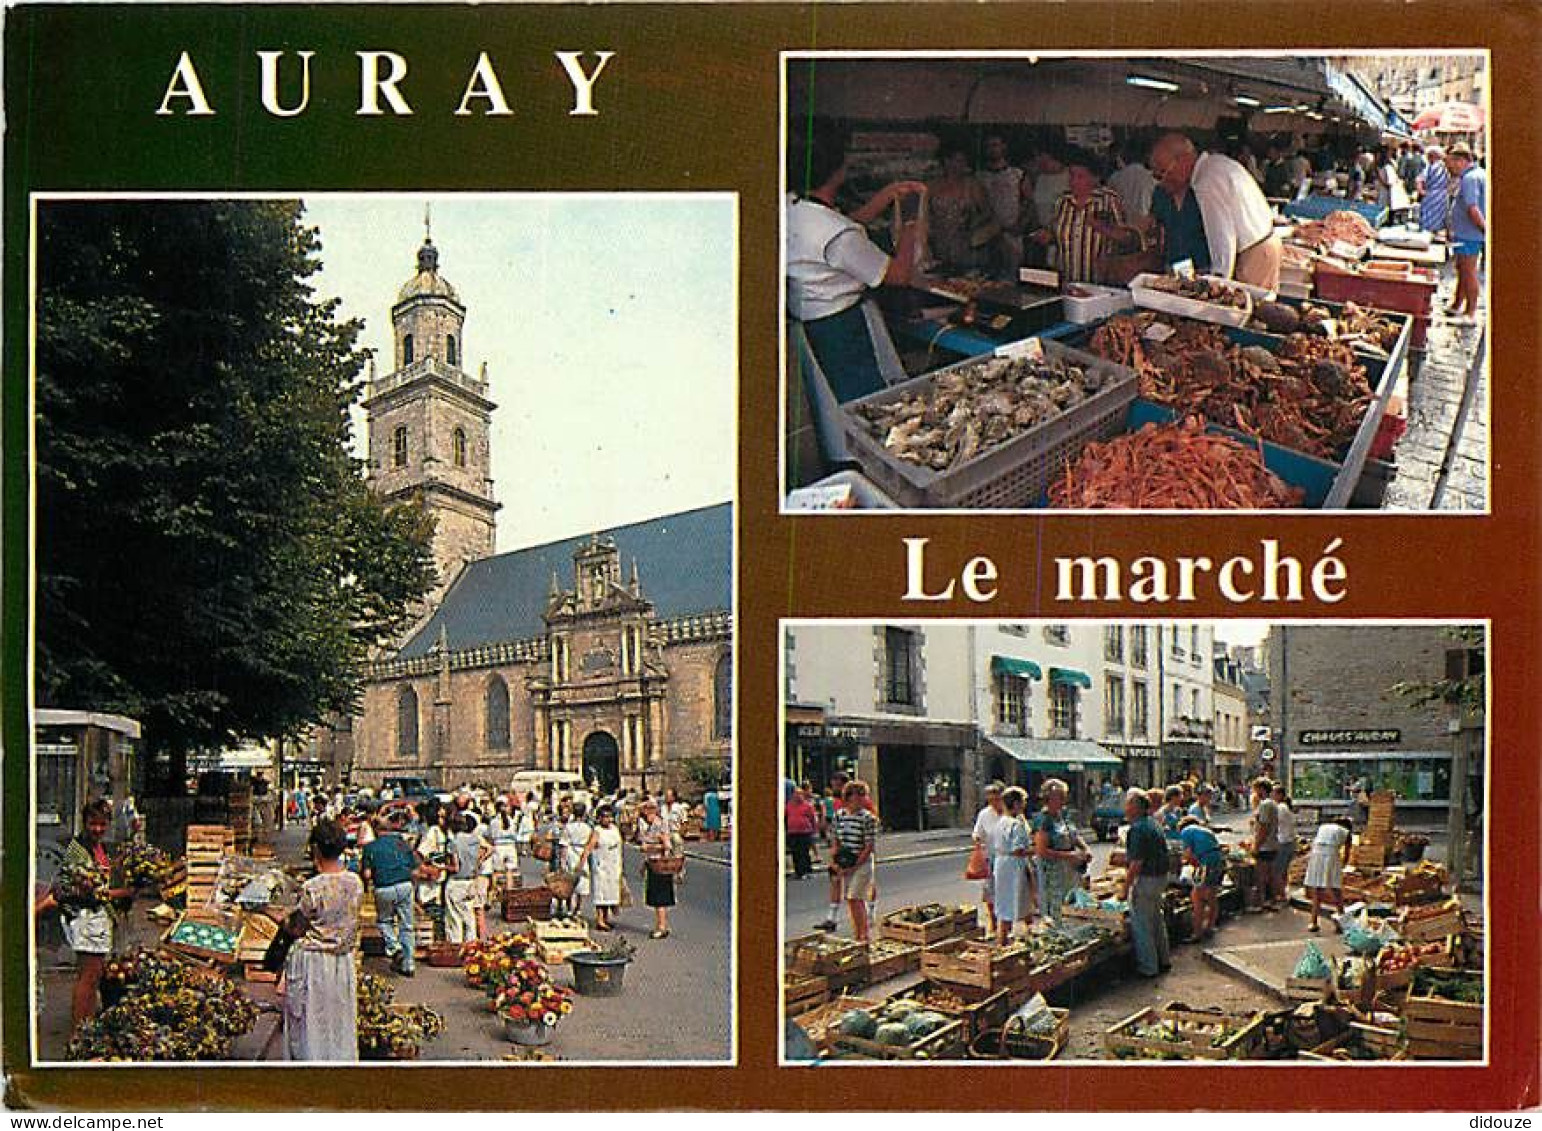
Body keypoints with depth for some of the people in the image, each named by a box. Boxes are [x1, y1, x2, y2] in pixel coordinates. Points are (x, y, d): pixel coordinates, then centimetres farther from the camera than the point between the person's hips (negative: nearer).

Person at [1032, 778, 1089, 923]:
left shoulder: (1062, 815, 11)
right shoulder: (1043, 820, -14)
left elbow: (1075, 836, 23)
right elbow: (1041, 851, -20)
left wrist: (1085, 849, 3)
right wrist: (1068, 855, -21)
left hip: (1067, 869, 8)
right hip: (1050, 871, -8)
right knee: (1051, 912, -5)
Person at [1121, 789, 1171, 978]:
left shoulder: (1138, 829, -21)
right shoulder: (1153, 824, 9)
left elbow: (1136, 863, -24)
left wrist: (1126, 888, -18)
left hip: (1145, 879, -10)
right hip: (1161, 877, 10)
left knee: (1141, 924, 1)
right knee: (1156, 920, 22)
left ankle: (1148, 967, 6)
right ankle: (1163, 959, 32)